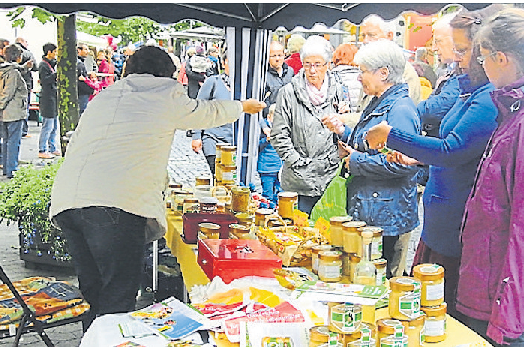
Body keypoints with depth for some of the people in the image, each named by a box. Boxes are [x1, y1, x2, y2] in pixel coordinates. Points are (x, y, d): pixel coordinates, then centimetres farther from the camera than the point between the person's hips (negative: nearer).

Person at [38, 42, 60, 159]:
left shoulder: (52, 63, 17)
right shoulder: (43, 65, -10)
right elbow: (45, 80, -21)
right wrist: (57, 74, -24)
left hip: (54, 98, 10)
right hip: (47, 98, -9)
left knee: (54, 126, 13)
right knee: (48, 126, -8)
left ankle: (52, 148, 21)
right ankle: (42, 151, -1)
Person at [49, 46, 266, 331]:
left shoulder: (103, 97, 25)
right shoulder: (167, 95, 12)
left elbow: (74, 146, 32)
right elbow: (209, 113, 29)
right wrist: (244, 106, 48)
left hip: (65, 201, 7)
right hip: (116, 205, -6)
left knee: (95, 296, 16)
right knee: (117, 302, -2)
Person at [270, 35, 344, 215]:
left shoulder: (338, 91, 7)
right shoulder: (288, 93, -2)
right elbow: (279, 135, -3)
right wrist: (296, 162, -7)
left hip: (332, 178, 2)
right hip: (300, 179, -2)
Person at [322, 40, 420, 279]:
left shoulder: (400, 109, -17)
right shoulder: (379, 103, 16)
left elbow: (403, 164, -26)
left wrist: (357, 161, -17)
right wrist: (344, 132, 11)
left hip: (388, 218, -10)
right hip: (367, 212, 10)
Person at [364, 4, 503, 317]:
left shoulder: (491, 98, -21)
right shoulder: (472, 90, 12)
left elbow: (452, 150, -25)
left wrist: (392, 136, -17)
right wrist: (418, 159, 11)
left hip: (457, 232, -10)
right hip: (440, 221, 10)